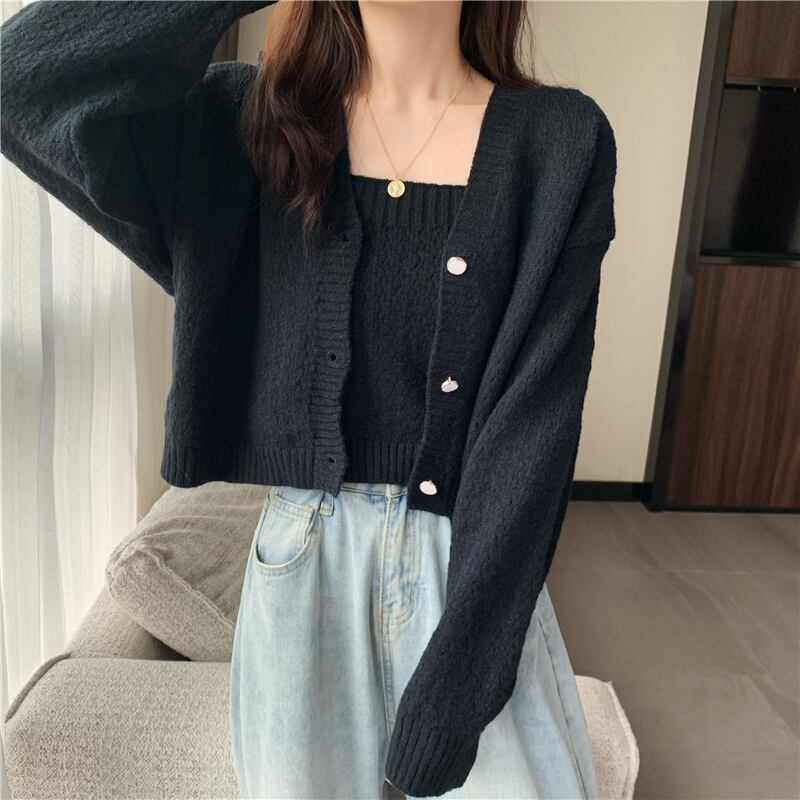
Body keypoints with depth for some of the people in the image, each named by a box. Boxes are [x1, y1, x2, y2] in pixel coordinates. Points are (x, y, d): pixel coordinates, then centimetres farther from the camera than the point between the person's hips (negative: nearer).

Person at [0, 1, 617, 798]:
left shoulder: (559, 141, -5)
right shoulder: (251, 122, 0)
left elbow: (534, 416, -12)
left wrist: (459, 668, -15)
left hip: (477, 565, 0)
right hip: (302, 561, 1)